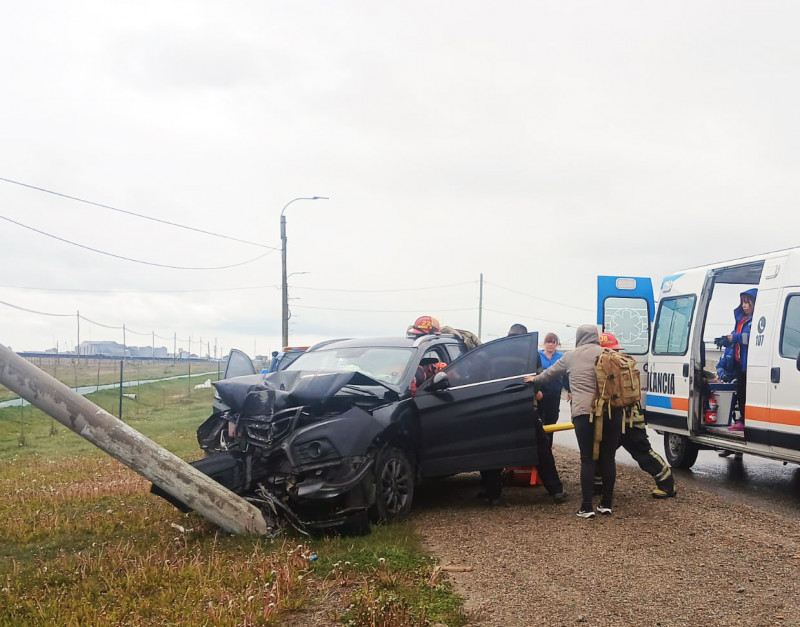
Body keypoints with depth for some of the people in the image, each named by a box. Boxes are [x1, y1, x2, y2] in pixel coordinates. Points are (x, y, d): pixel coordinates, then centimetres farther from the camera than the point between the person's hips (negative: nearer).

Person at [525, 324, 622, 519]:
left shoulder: (571, 357, 12)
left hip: (584, 413, -1)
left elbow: (551, 373, 28)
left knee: (587, 459, 2)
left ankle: (586, 507, -2)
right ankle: (606, 504, 14)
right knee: (608, 458, 10)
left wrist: (535, 379, 46)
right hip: (612, 411, 1)